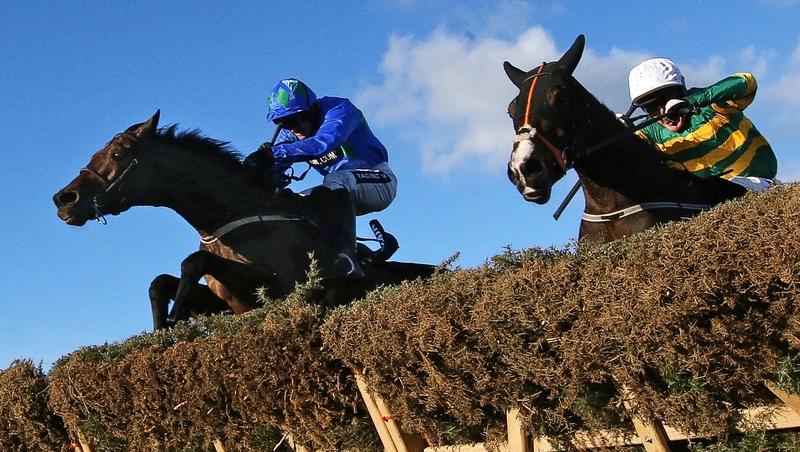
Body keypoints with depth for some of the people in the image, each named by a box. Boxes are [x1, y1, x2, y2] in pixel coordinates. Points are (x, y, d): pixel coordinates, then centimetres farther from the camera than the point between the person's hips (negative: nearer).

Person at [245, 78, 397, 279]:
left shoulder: (339, 109, -17)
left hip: (379, 181, -8)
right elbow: (273, 168, -7)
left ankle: (345, 258, -51)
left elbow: (322, 143, -37)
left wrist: (275, 153, -44)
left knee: (335, 181, -37)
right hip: (342, 191, 8)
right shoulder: (290, 133, 4)